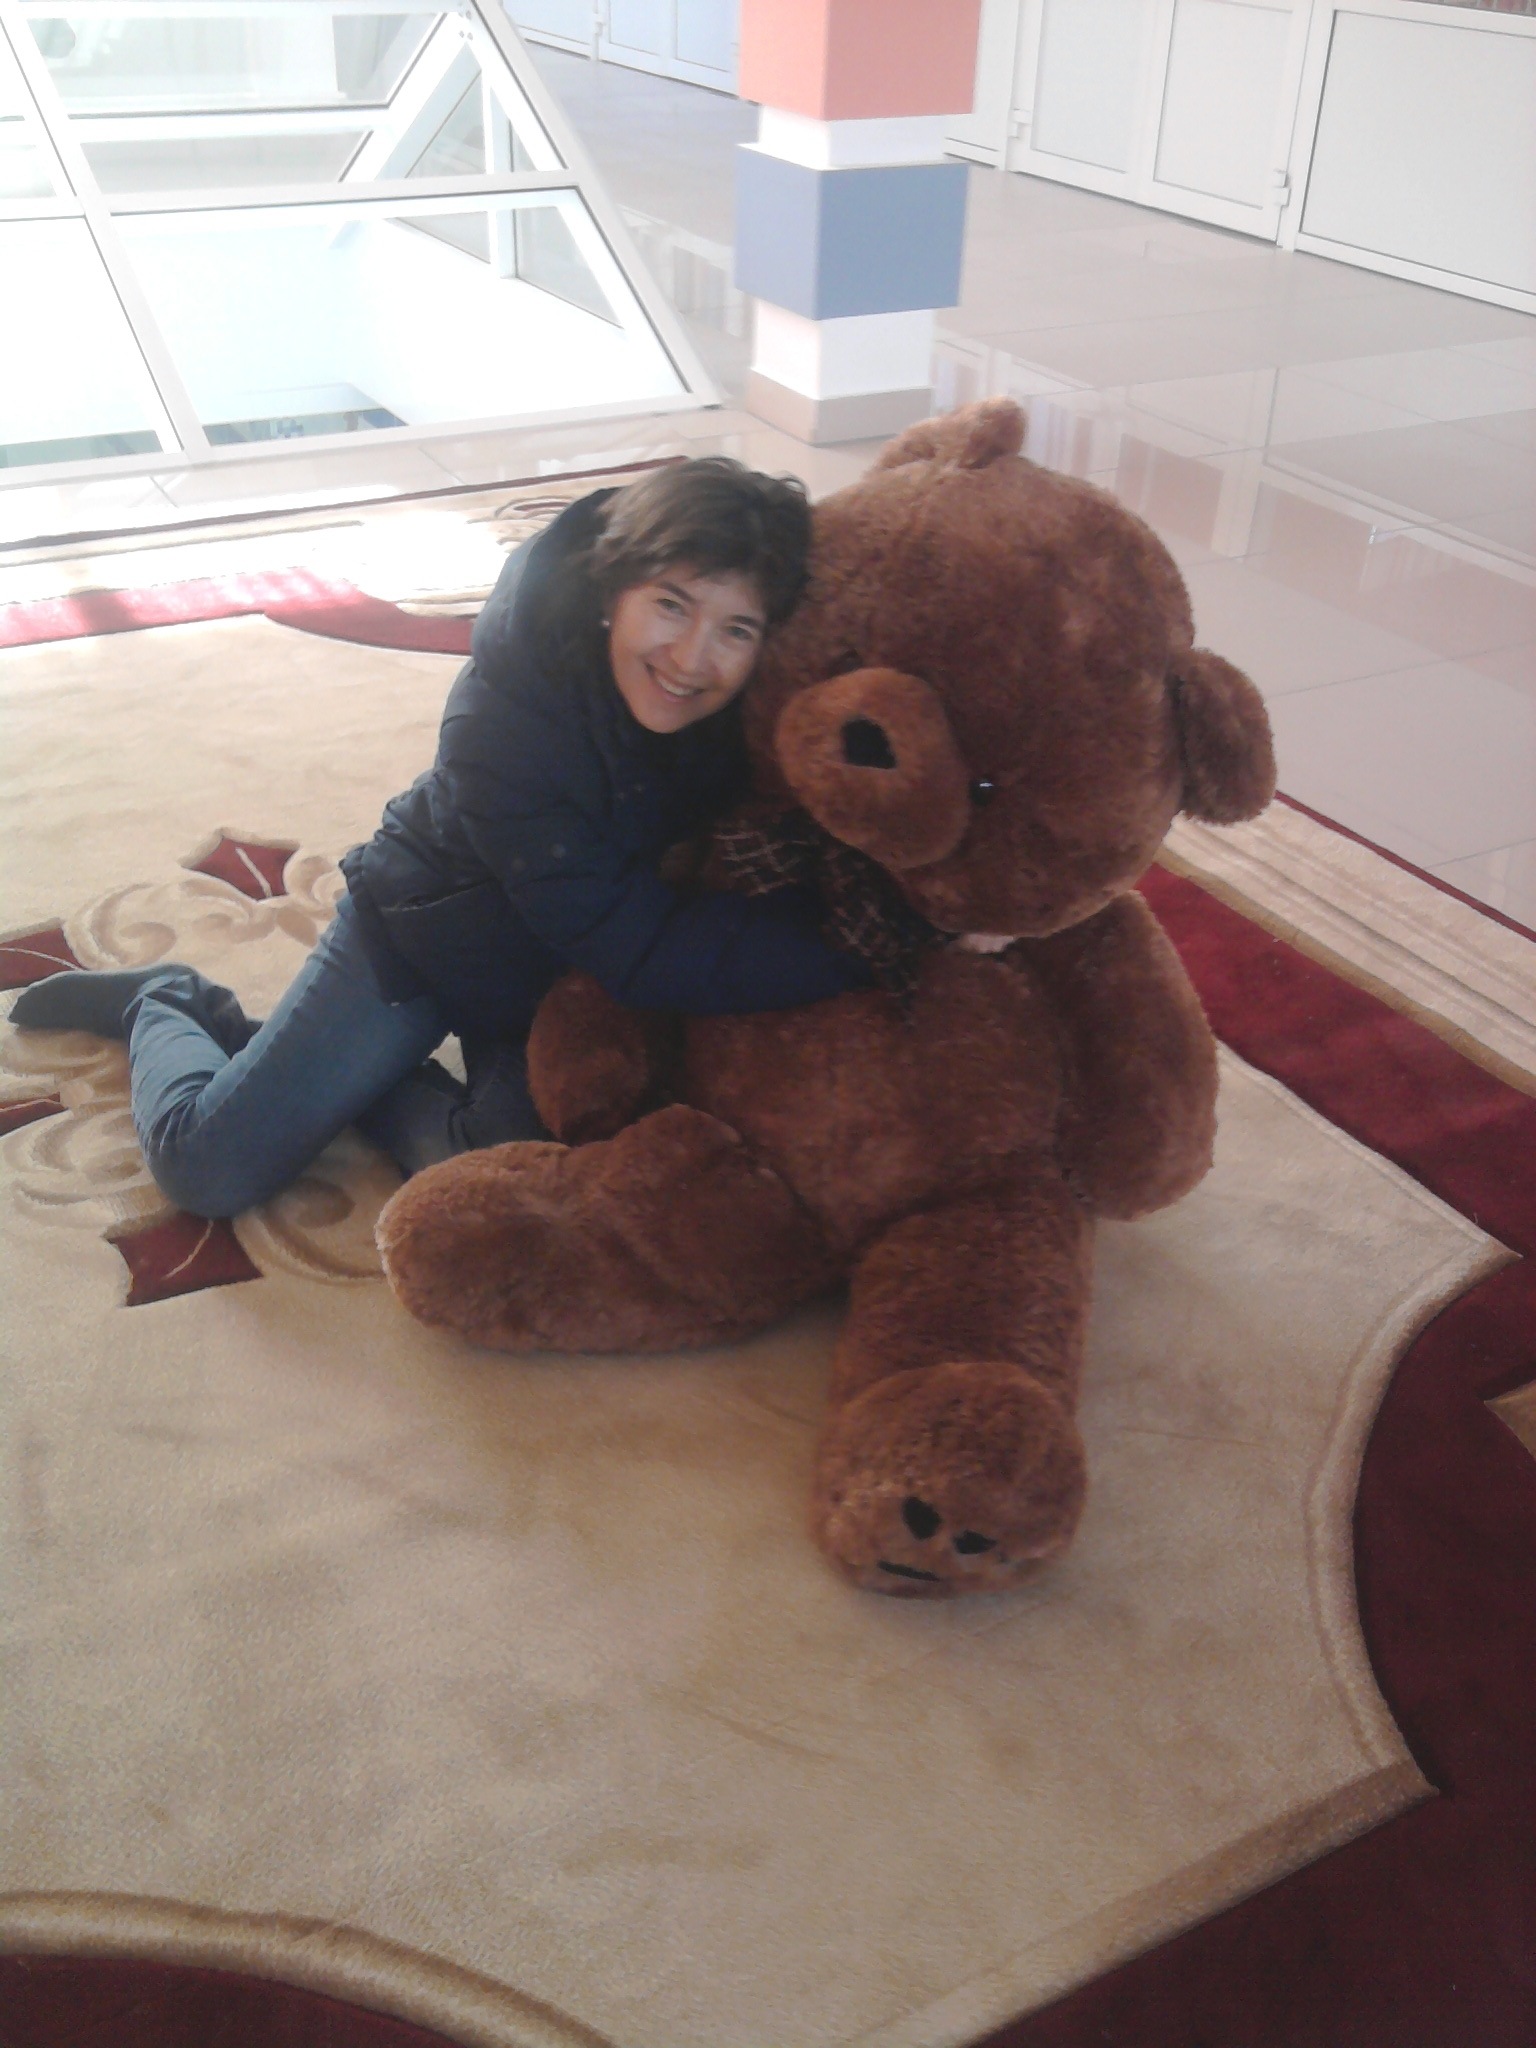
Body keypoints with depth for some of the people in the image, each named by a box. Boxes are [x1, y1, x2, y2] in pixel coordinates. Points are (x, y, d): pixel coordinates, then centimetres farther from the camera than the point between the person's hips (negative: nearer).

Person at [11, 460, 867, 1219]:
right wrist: (848, 948, -43)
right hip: (431, 930, -3)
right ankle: (168, 1007, 30)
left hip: (571, 974, 4)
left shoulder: (767, 707, -24)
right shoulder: (501, 717, -35)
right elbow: (639, 952, -37)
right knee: (211, 1163, -3)